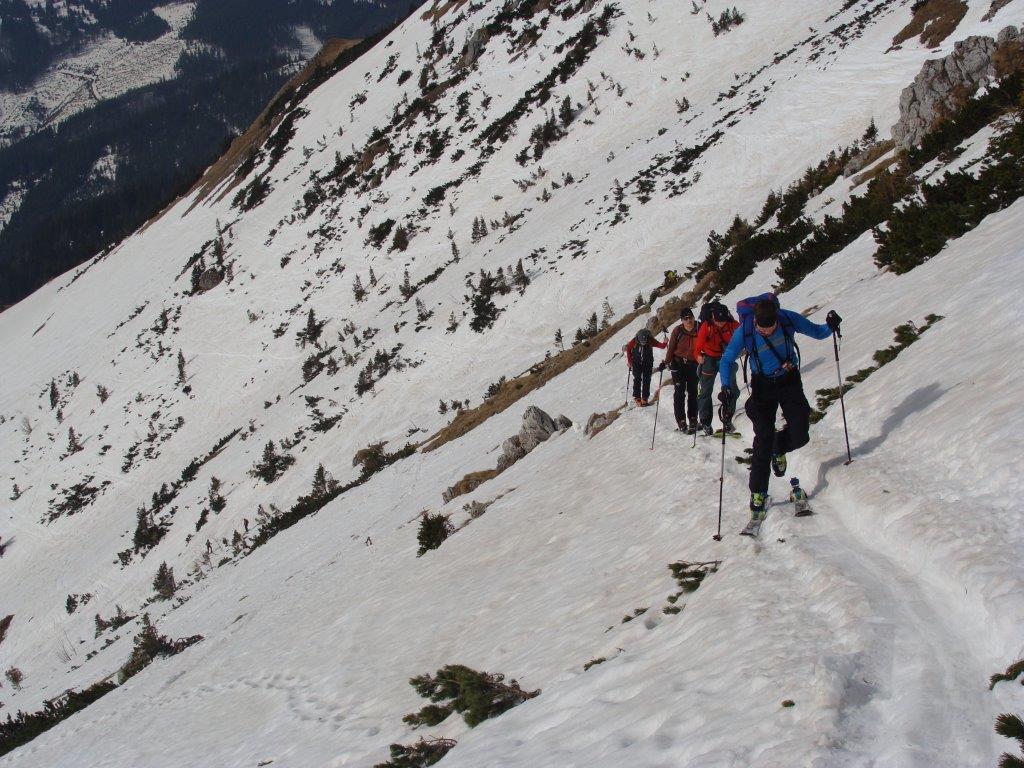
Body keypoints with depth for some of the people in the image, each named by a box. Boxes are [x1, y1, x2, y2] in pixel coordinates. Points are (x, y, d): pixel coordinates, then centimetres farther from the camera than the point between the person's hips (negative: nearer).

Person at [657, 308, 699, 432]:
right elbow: (671, 348, -1)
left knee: (692, 393, 7)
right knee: (679, 393, -5)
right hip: (678, 364, -1)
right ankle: (681, 422, -3)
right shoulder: (678, 331, -8)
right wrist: (665, 362, -5)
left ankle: (693, 421, 15)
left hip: (693, 365, 1)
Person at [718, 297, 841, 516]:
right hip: (763, 386, -1)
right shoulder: (744, 332, -21)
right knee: (763, 440, -9)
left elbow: (816, 332, -2)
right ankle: (758, 492, 1)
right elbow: (727, 360, -7)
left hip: (790, 381, 2)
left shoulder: (789, 319, -19)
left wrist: (830, 327, -25)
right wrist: (726, 388, -21)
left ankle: (779, 448, 29)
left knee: (799, 436, -7)